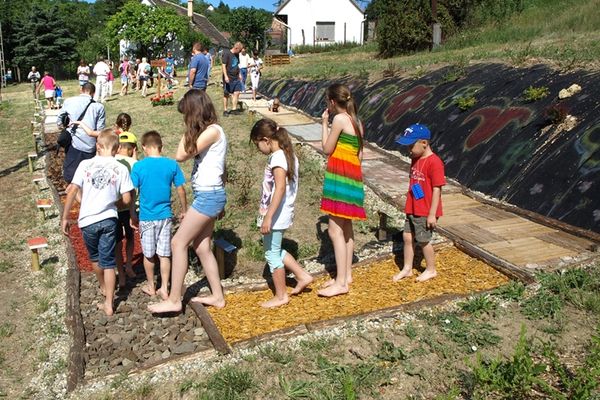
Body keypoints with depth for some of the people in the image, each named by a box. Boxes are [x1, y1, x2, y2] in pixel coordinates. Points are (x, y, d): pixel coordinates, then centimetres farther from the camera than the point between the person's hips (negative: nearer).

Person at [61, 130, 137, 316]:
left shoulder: (85, 165, -5)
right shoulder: (121, 168, -5)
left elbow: (72, 192, -8)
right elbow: (127, 199, -6)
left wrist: (65, 218, 1)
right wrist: (133, 216, 13)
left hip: (88, 220, 1)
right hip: (108, 219, -1)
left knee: (95, 258, 24)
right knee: (108, 262, 7)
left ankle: (104, 287, 45)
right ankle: (108, 304, 6)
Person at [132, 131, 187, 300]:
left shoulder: (139, 166, -9)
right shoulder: (172, 164, -5)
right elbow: (181, 191, 0)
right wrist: (184, 211, 13)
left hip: (146, 217, -1)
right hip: (165, 216, 1)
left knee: (148, 254, 14)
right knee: (164, 254, 9)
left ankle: (151, 287, 28)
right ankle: (164, 288, 12)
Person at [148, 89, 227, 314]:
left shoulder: (212, 131, -14)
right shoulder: (207, 131, 14)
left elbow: (181, 155, -13)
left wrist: (189, 131, -5)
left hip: (209, 196, -10)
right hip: (208, 196, 10)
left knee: (178, 243, -6)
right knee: (201, 247, 13)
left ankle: (174, 300, 0)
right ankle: (217, 297, 21)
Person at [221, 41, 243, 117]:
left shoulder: (237, 55, 12)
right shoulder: (227, 54, -11)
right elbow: (223, 65, -14)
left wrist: (239, 74, 22)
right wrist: (225, 76, -21)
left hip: (236, 77, 7)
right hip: (228, 78, -7)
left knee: (237, 93, 1)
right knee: (226, 94, 2)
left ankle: (234, 109, 8)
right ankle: (225, 110, 10)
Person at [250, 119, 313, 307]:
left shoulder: (277, 157, -20)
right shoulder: (287, 154, 9)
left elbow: (280, 188, -28)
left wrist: (268, 216, -27)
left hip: (275, 215, -10)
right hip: (282, 214, 10)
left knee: (272, 254, 4)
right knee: (276, 251, 23)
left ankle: (281, 296, 17)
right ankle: (303, 276, 27)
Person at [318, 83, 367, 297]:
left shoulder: (339, 119, -13)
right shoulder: (356, 121, 12)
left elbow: (327, 149, -7)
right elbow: (359, 154, 15)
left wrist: (324, 123, 2)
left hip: (340, 177, -9)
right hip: (353, 176, 9)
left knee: (335, 230, -7)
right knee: (346, 228, 15)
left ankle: (341, 283, -5)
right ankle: (346, 275, 24)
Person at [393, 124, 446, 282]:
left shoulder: (434, 162, -19)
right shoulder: (415, 159, 7)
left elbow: (437, 190, -19)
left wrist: (432, 214, -19)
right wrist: (409, 206, 17)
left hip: (426, 212, -8)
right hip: (412, 209, 8)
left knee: (423, 240, 4)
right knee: (407, 237, 12)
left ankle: (431, 270, 23)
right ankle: (407, 269, 25)